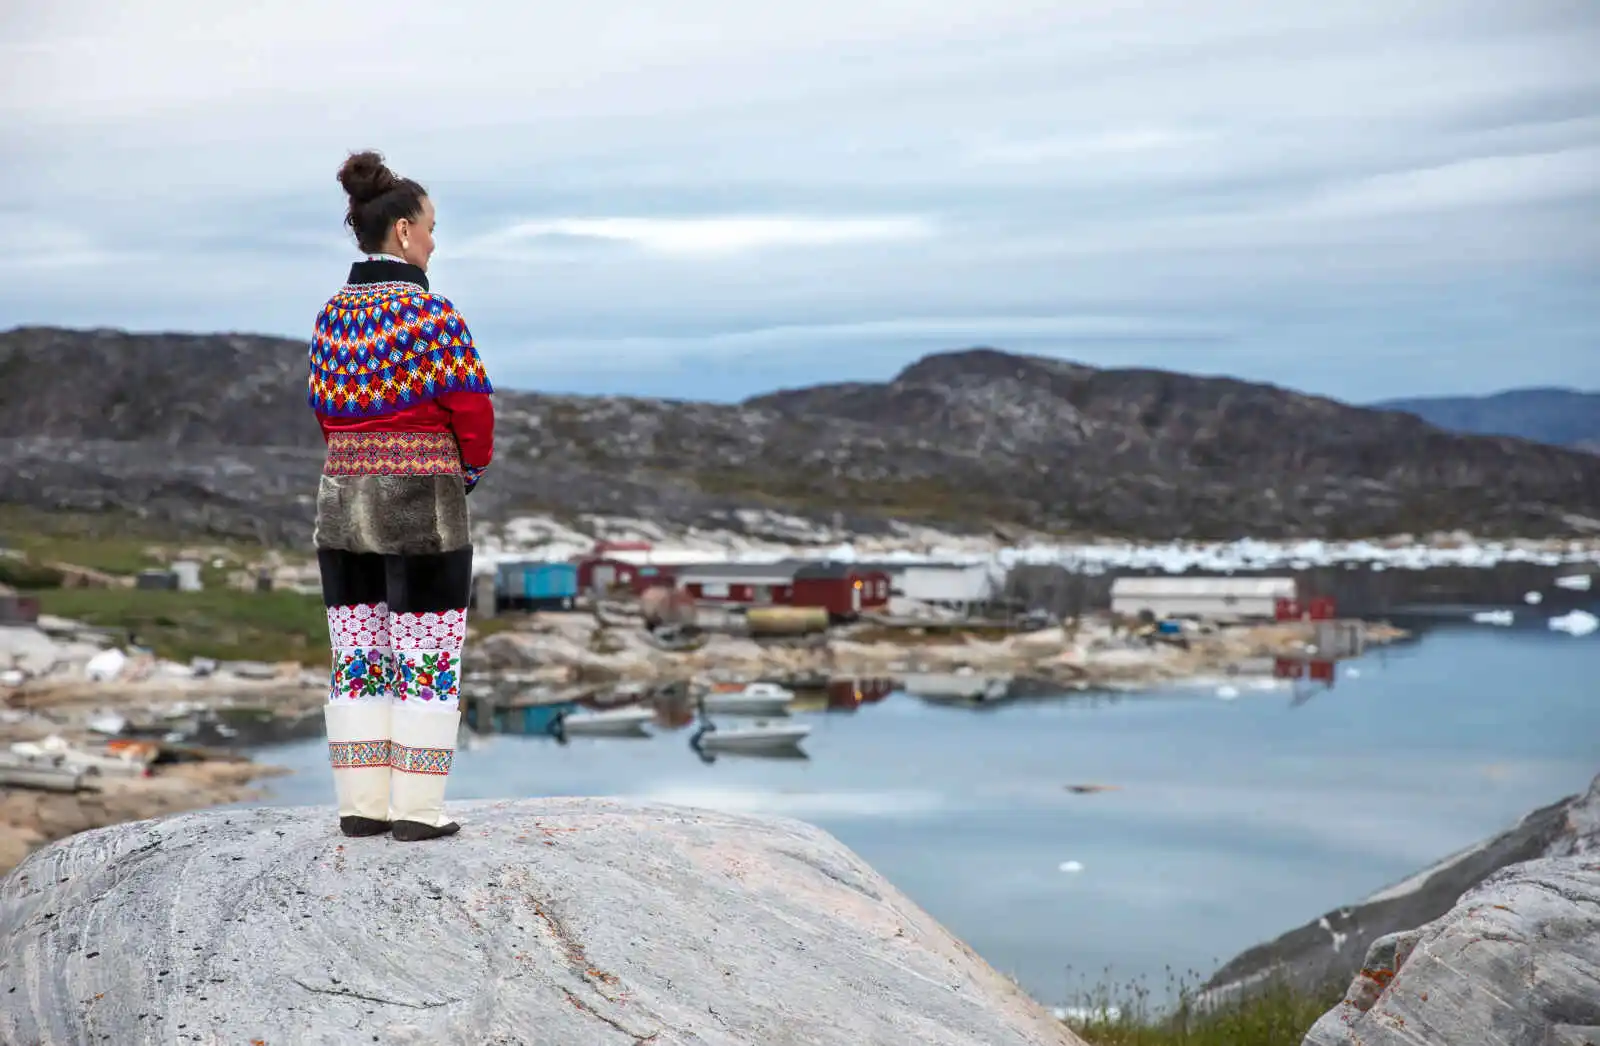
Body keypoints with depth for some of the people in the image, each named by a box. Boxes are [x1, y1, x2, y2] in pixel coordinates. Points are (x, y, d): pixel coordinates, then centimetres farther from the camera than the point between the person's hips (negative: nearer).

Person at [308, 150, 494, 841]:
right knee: (427, 661, 1)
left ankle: (361, 803, 12)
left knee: (357, 657, 10)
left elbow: (326, 410, 10)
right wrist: (472, 468, 8)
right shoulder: (433, 316, -14)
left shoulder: (331, 317, 7)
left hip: (343, 499, 6)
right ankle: (417, 810, 2)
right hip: (423, 505, -6)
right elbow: (473, 409, -11)